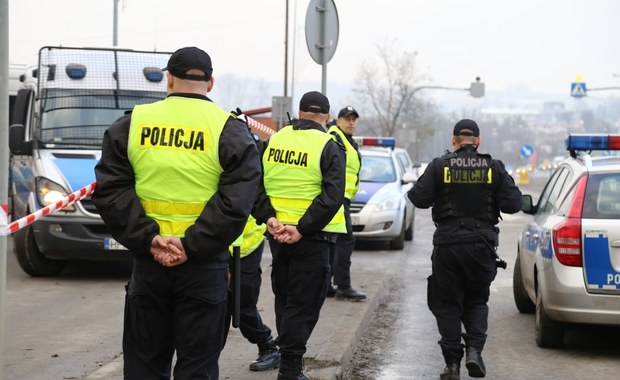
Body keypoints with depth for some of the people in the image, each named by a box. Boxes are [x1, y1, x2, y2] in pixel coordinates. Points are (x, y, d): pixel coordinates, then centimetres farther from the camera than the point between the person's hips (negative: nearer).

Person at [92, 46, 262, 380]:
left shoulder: (131, 124, 4)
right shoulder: (230, 131, -3)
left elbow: (111, 191, -4)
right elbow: (236, 201, -14)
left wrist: (147, 238, -9)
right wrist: (192, 245, -15)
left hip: (148, 262, 2)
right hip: (204, 265, -2)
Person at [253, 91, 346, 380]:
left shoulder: (275, 140, 5)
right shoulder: (329, 147, -9)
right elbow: (332, 196, -20)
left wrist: (269, 218, -8)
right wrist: (302, 230, -20)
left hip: (277, 233, 5)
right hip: (312, 237, -5)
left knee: (283, 299, 19)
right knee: (303, 304, 1)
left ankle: (287, 354, 29)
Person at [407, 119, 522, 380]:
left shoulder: (439, 166, -3)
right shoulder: (494, 167, 1)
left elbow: (420, 199, -8)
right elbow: (513, 204, -4)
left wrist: (412, 191, 13)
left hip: (447, 243, -1)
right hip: (482, 243, 1)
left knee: (448, 304, 8)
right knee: (477, 300, 17)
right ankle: (474, 349, -3)